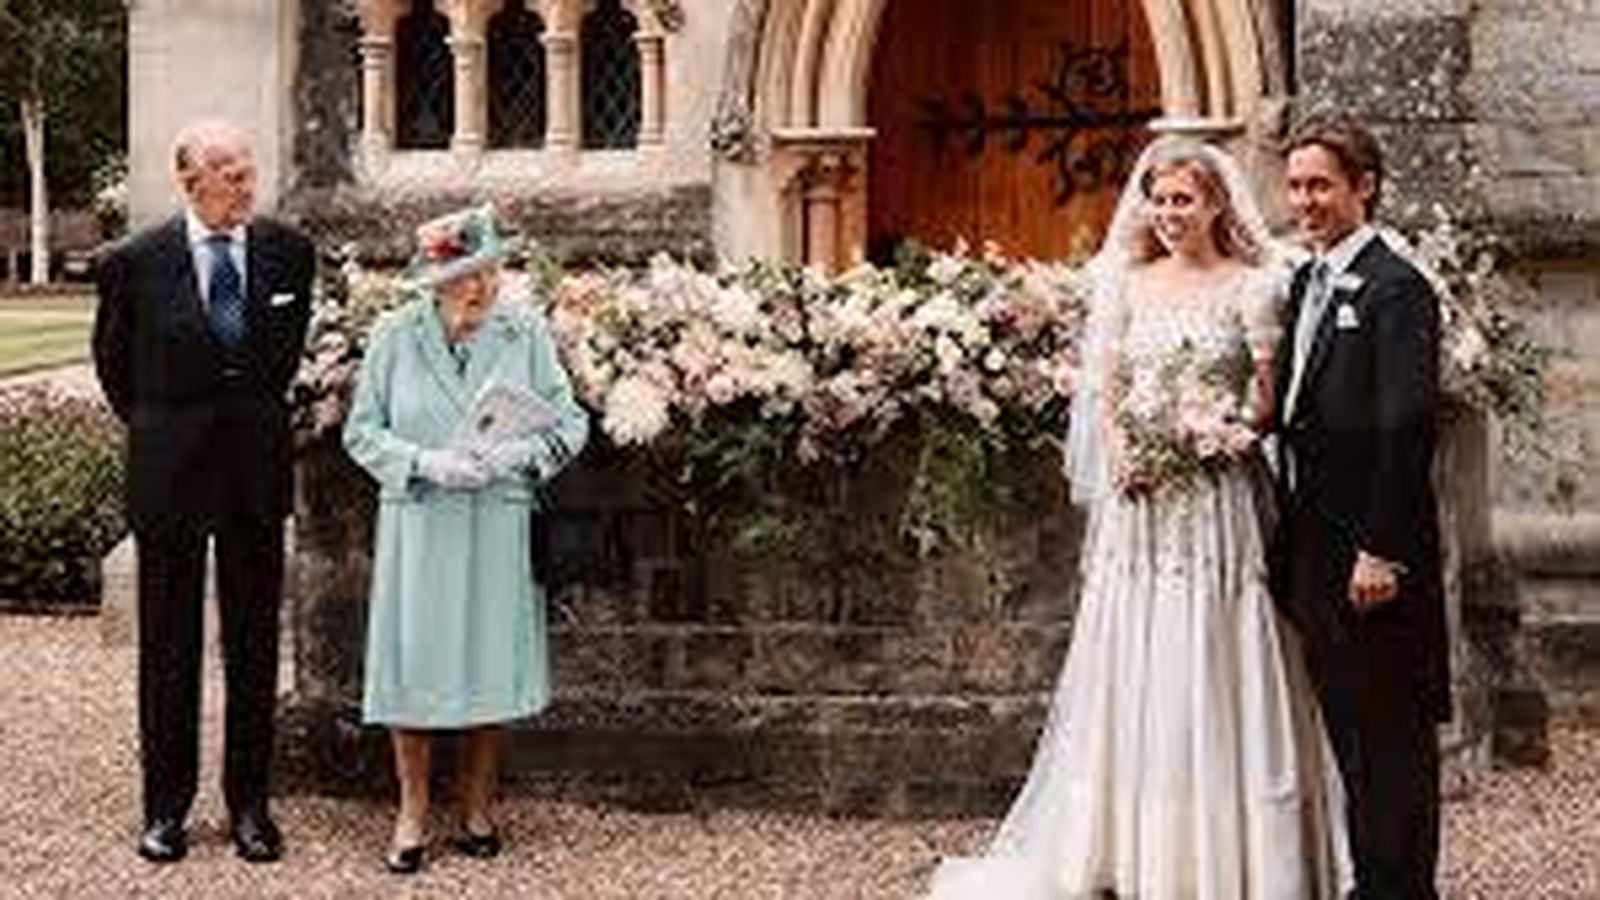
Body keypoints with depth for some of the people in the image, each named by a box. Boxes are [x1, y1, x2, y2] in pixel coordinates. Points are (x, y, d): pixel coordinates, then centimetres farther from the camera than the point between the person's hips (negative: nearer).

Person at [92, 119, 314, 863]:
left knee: (254, 641, 8)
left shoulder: (288, 252, -1)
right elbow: (113, 361, 8)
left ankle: (249, 801, 18)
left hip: (257, 469, 2)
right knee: (167, 643, 7)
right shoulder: (137, 262, -8)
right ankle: (166, 804, 18)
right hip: (169, 469, -2)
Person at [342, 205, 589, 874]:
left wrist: (518, 454, -16)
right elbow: (362, 430, 1)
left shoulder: (525, 332, -1)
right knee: (414, 662, 0)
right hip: (417, 524, -1)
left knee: (491, 663, 6)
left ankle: (477, 807, 23)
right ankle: (412, 814, 15)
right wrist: (426, 463, -14)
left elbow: (569, 423, 2)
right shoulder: (395, 335, -2)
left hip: (498, 524, 1)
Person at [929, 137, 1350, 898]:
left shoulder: (1251, 286, 2)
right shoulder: (1126, 283, 11)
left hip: (1217, 496, -3)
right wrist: (1122, 451, -9)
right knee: (1130, 666, 4)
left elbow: (1266, 398, 0)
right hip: (1139, 497, 3)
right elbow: (1102, 386, 8)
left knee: (1212, 668, -2)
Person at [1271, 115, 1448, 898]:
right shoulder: (1305, 284, 14)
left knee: (1391, 731, 1)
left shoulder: (1396, 289, -12)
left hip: (1371, 551, -9)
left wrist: (1382, 549, -20)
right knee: (1347, 727, 15)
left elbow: (1407, 427, -18)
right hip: (1313, 548, 9)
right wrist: (1289, 536, 13)